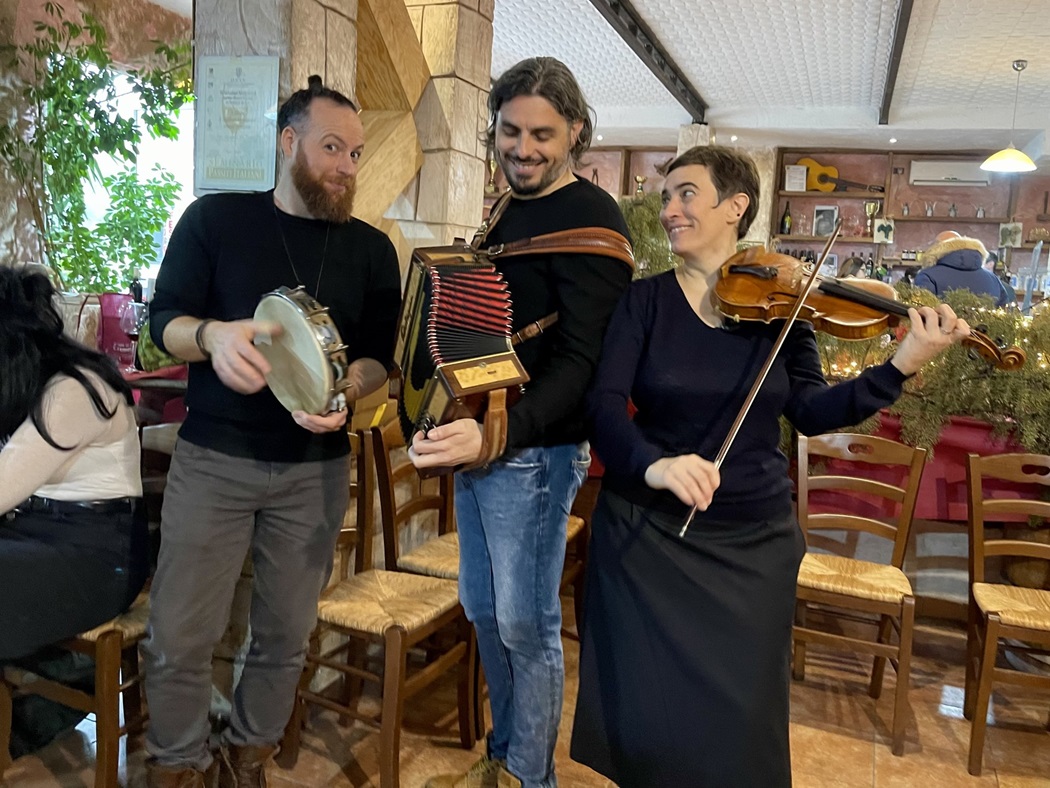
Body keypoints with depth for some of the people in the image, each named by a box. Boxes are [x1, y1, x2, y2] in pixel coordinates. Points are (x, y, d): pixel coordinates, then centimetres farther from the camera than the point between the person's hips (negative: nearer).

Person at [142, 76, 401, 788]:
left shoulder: (372, 249, 5)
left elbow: (380, 356, 4)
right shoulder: (215, 218, 1)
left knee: (286, 635, 11)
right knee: (180, 637, 2)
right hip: (213, 458, -1)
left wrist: (344, 390, -19)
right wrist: (213, 335, -25)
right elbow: (164, 320, -2)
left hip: (316, 467, 2)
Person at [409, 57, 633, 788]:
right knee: (483, 609, 18)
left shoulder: (590, 219, -13)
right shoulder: (510, 212, 14)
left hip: (534, 452, -9)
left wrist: (502, 432, -36)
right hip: (478, 436, 9)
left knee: (525, 624, 4)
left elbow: (583, 359, -22)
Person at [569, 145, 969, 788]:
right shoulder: (645, 301, -5)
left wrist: (902, 367, -14)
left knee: (738, 722, 12)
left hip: (752, 541, 1)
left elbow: (809, 412, -2)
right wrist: (651, 464, -36)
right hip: (648, 531, -1)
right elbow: (605, 403, -17)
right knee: (646, 718, 9)